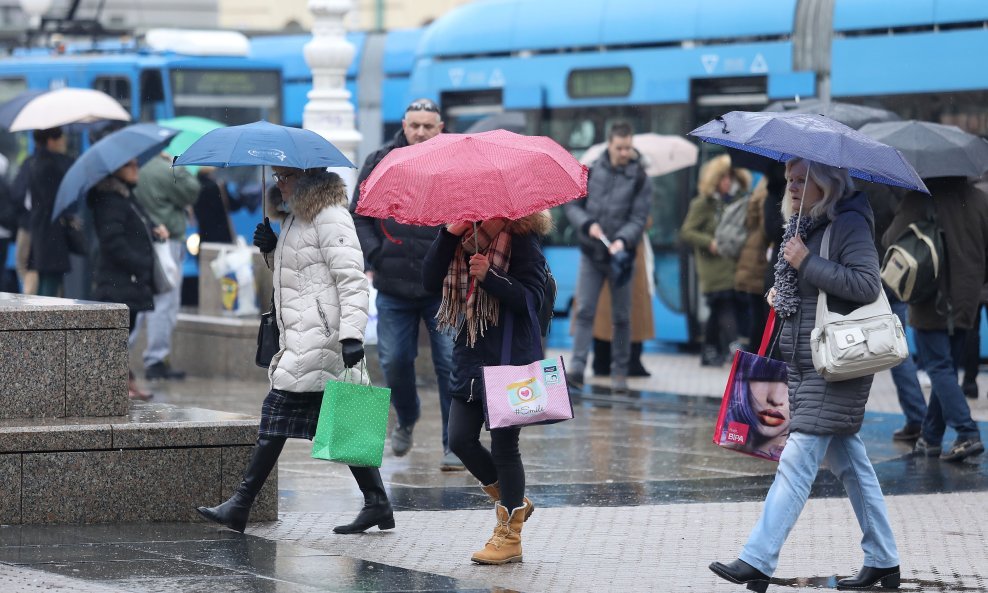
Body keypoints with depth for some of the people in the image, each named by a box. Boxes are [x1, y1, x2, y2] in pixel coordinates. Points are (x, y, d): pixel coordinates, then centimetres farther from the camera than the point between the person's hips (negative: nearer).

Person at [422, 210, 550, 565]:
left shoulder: (521, 240, -9)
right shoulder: (462, 237, 8)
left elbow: (531, 298, -15)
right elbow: (430, 282, -2)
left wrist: (490, 277, -29)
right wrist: (449, 234, -12)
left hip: (511, 360, -7)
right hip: (471, 357, 7)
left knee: (503, 445, -2)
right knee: (460, 439, 4)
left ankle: (510, 536, 9)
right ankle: (512, 503, 27)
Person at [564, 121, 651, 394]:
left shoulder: (639, 179, -3)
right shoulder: (592, 172, 1)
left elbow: (638, 219, -8)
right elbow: (572, 205, 6)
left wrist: (622, 240, -25)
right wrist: (587, 225, -12)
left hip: (621, 256, -1)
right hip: (590, 253, 1)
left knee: (621, 317, 5)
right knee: (584, 311, -6)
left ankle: (620, 372, 13)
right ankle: (577, 367, -9)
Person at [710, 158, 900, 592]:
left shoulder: (849, 223, -12)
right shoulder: (803, 225, 15)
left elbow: (867, 285, -23)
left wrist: (806, 263, -21)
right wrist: (781, 293, 7)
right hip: (806, 362, 10)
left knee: (797, 460, -12)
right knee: (848, 462, 13)